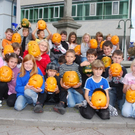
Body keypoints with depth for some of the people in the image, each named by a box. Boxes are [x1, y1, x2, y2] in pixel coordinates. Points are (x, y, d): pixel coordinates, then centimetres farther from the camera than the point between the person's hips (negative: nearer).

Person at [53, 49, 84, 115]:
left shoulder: (76, 66, 8)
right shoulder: (62, 66, 6)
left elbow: (80, 78, 5)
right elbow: (61, 78, 4)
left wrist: (79, 84, -16)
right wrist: (62, 85, -17)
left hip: (75, 87, 3)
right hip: (66, 87, -3)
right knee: (71, 104, -28)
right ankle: (62, 103, -7)